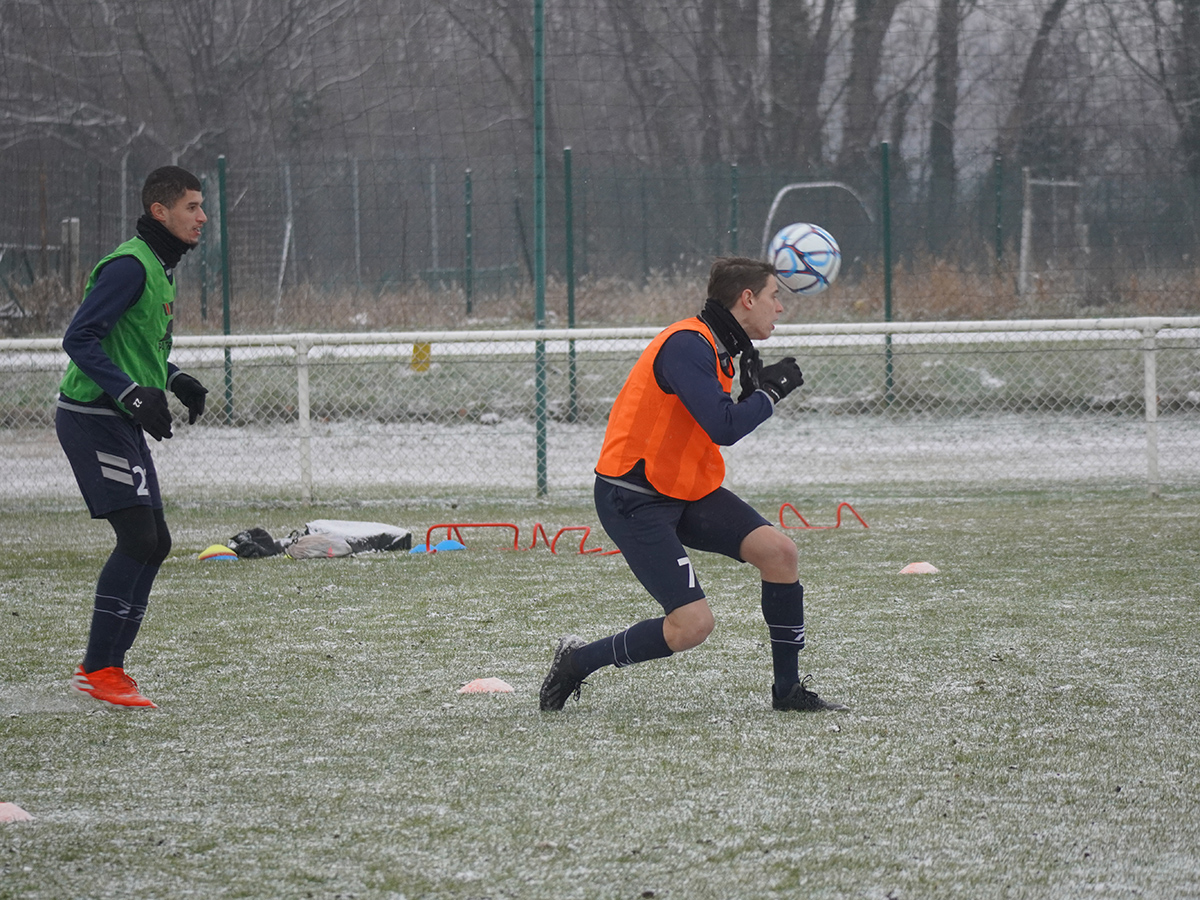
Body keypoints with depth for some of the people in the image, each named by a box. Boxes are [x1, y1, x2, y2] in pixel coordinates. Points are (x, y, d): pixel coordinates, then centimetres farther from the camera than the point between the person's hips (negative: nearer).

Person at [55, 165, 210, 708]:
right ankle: (97, 670, -13)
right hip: (93, 417, -10)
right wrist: (132, 393, -28)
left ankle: (107, 663, 16)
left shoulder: (161, 270, 15)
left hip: (124, 424, 10)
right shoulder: (130, 266, -16)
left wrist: (173, 380, 14)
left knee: (154, 543, 9)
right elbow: (79, 339, -22)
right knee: (138, 538, -16)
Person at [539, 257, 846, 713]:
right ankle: (577, 661, 5)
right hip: (634, 499, -9)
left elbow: (724, 425, 17)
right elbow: (724, 428, -29)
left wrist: (755, 390, 0)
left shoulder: (716, 347, 10)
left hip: (689, 490, 9)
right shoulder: (686, 346, -21)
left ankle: (788, 689, 5)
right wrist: (772, 390, -13)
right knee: (692, 625, -16)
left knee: (778, 551, -7)